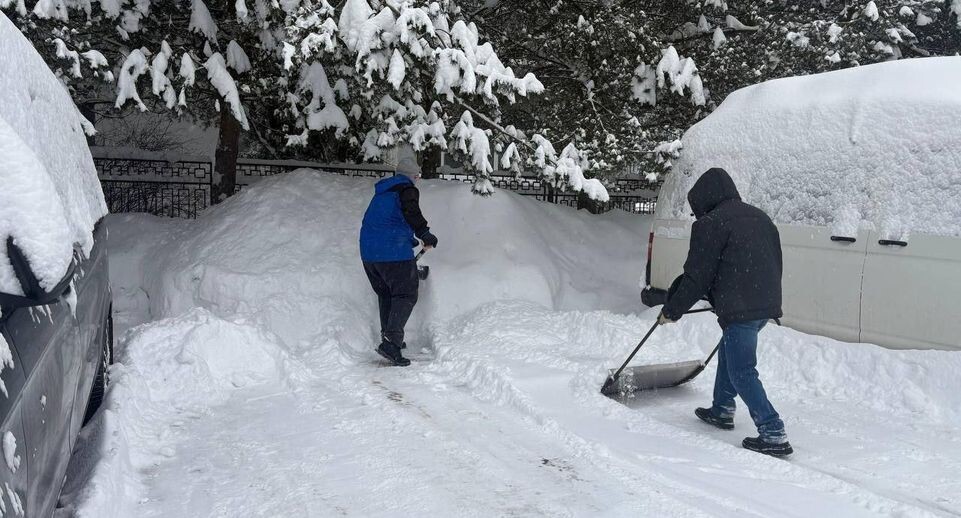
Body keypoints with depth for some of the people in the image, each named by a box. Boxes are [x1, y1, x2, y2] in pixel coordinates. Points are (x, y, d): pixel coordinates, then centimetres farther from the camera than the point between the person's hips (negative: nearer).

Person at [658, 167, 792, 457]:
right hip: (767, 304, 9)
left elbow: (697, 276, -11)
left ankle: (773, 434, -8)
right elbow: (775, 262, 24)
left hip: (739, 310, -9)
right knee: (728, 353, 26)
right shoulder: (759, 217, 17)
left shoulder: (710, 224, -9)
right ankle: (722, 410, 38)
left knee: (742, 372, -3)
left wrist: (672, 310, 0)